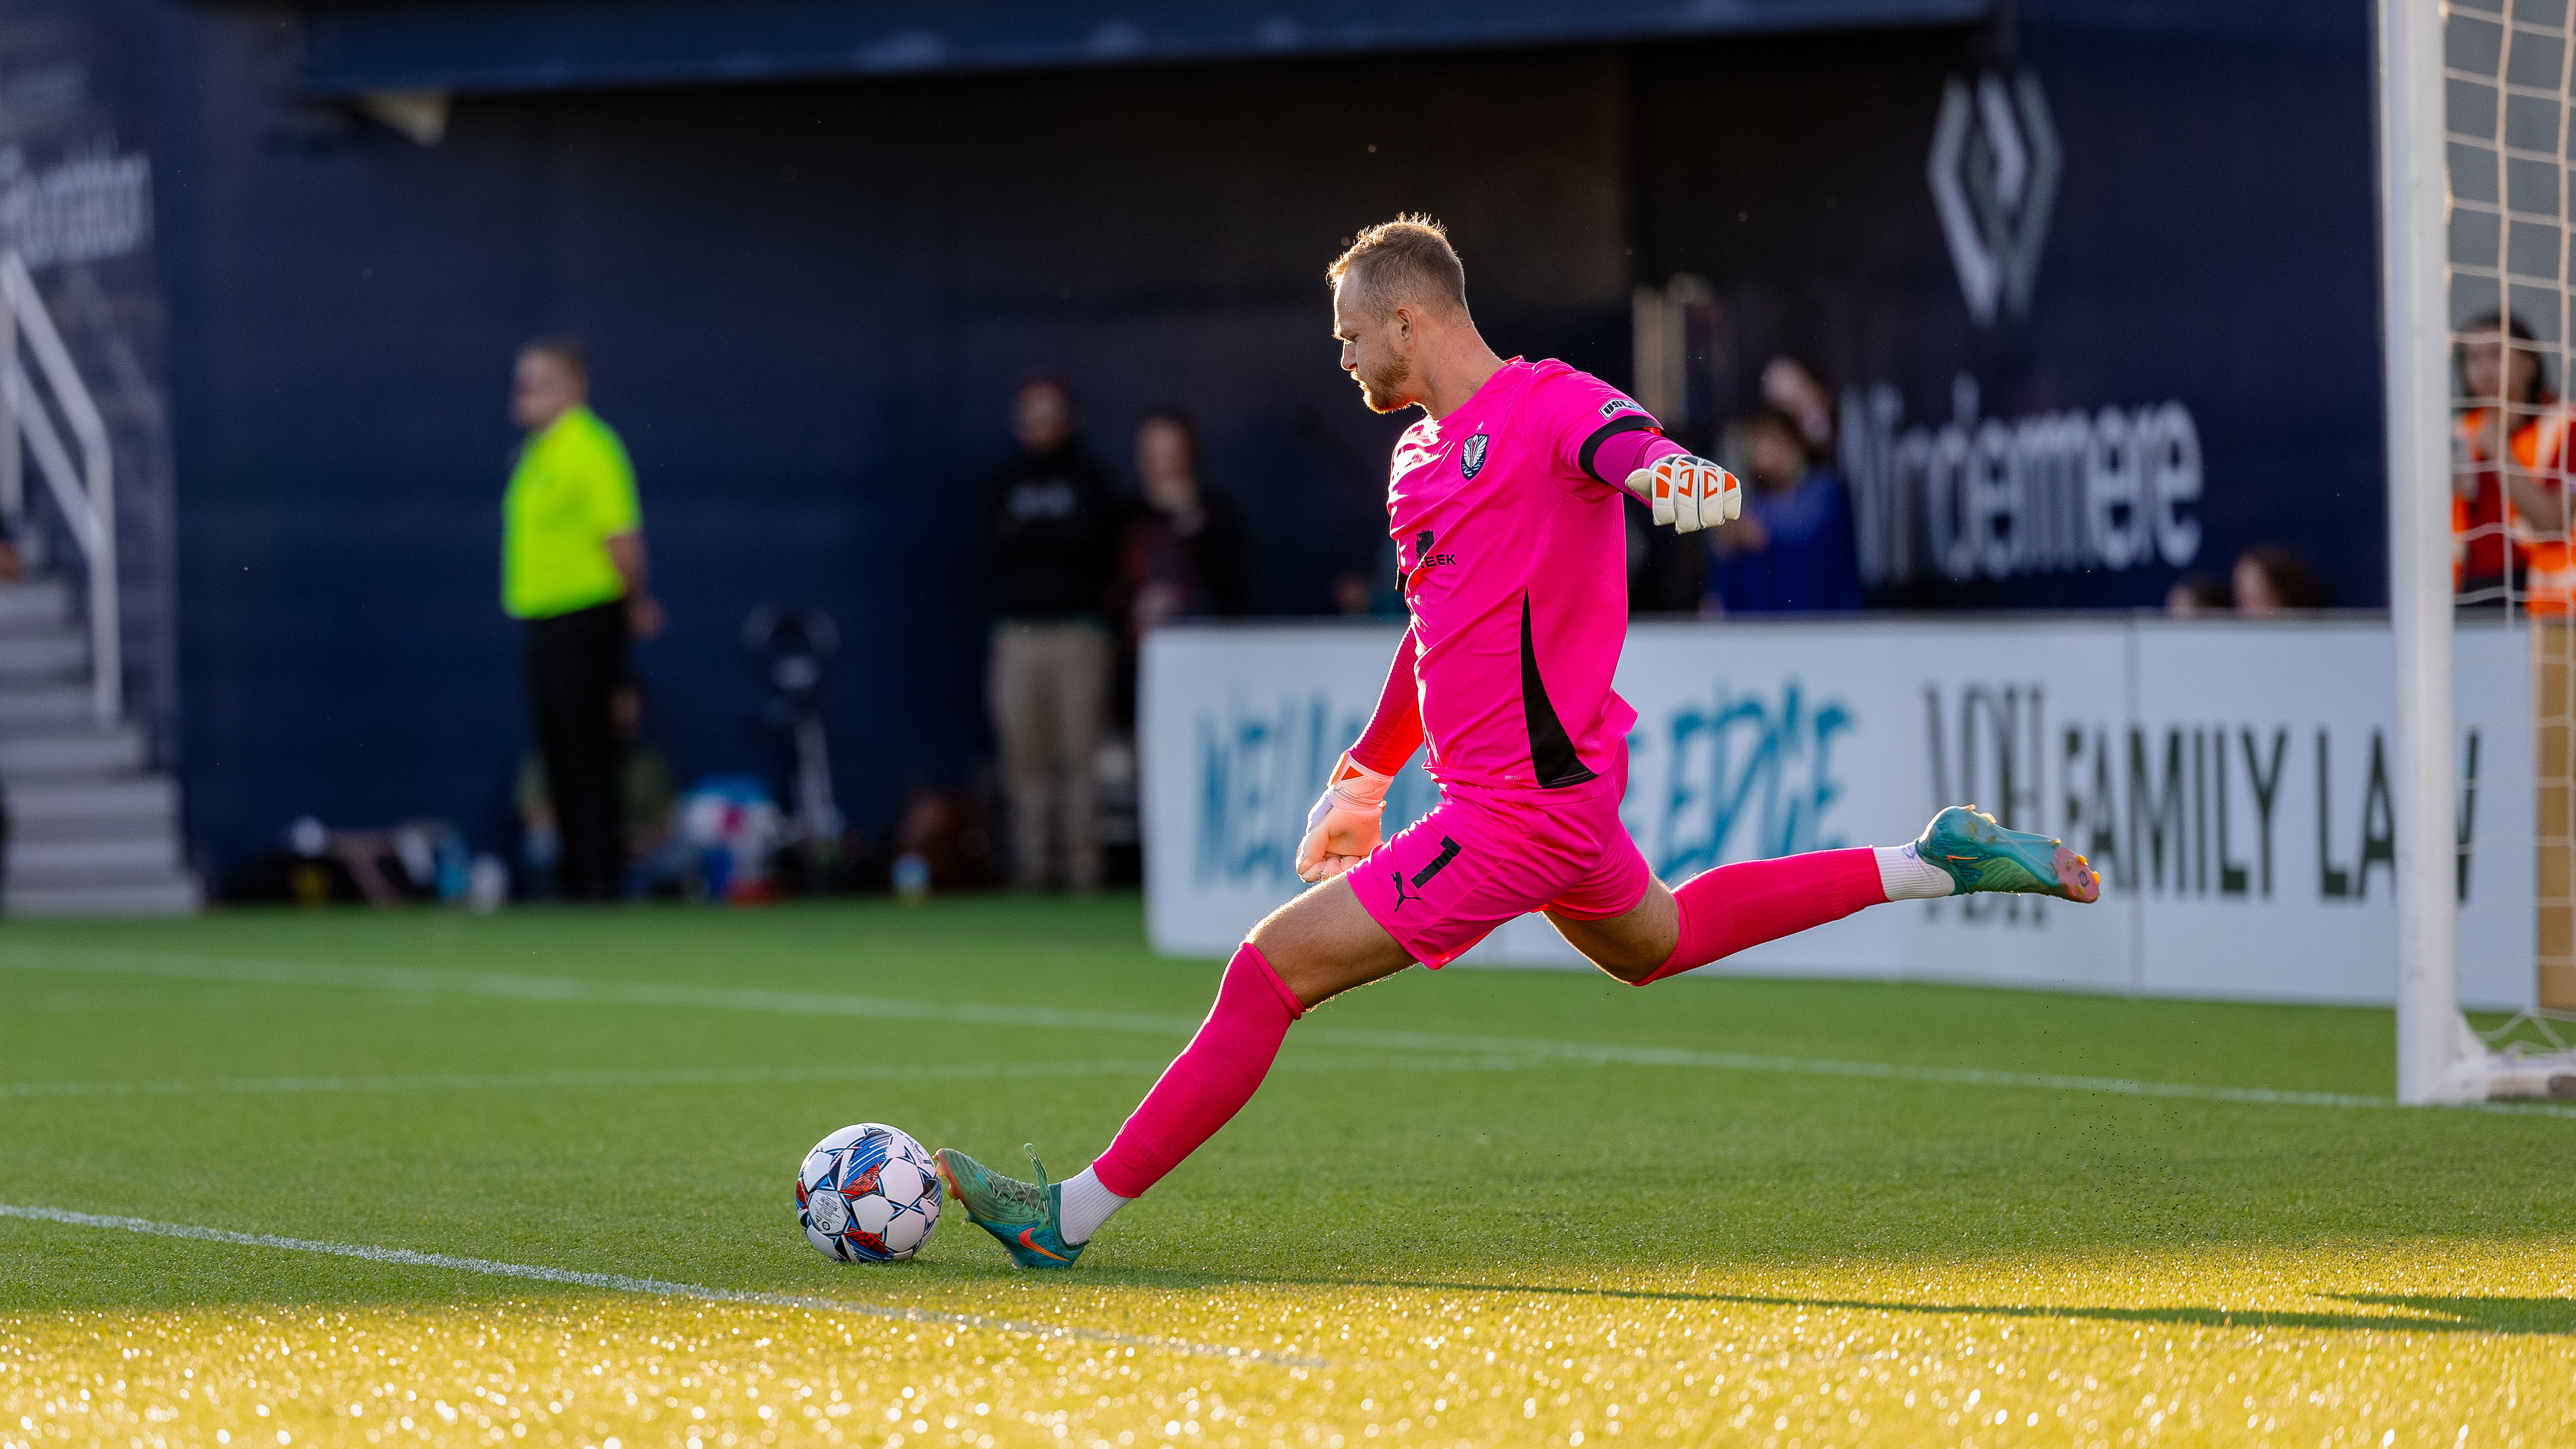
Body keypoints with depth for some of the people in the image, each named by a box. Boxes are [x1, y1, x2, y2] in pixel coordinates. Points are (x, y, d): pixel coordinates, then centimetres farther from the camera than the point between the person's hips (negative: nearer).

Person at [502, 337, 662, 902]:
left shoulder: (589, 448, -15)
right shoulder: (537, 451, 15)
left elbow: (621, 535, -19)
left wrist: (636, 602, -11)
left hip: (583, 617, -9)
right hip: (545, 620, 9)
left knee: (586, 748, -6)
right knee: (559, 751, 13)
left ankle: (599, 874, -3)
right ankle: (572, 870, 20)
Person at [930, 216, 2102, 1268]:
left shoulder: (1546, 405, -14)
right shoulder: (1420, 456, 14)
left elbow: (1620, 442, -37)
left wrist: (1668, 471, -61)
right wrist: (1364, 773, 33)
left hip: (1518, 812, -11)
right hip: (1560, 789, 11)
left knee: (1274, 967, -12)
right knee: (1654, 942, 33)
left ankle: (1072, 1217, -7)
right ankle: (1929, 867, 36)